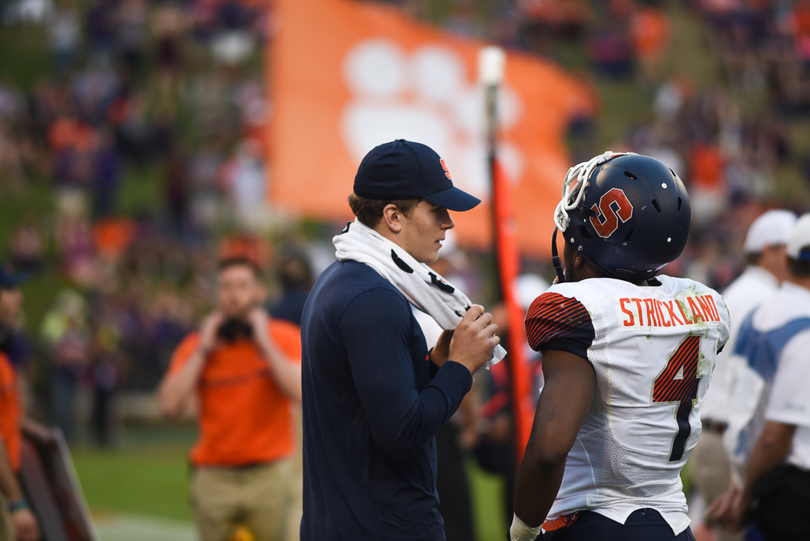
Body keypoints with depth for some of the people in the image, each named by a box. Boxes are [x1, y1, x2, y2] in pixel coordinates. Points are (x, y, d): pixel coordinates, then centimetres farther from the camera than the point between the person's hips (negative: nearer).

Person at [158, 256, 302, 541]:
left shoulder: (285, 337, 3)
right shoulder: (195, 345, 6)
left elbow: (301, 392, -15)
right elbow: (170, 406, -7)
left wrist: (264, 343, -10)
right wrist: (203, 350, -6)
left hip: (269, 473, -1)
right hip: (214, 475, 1)